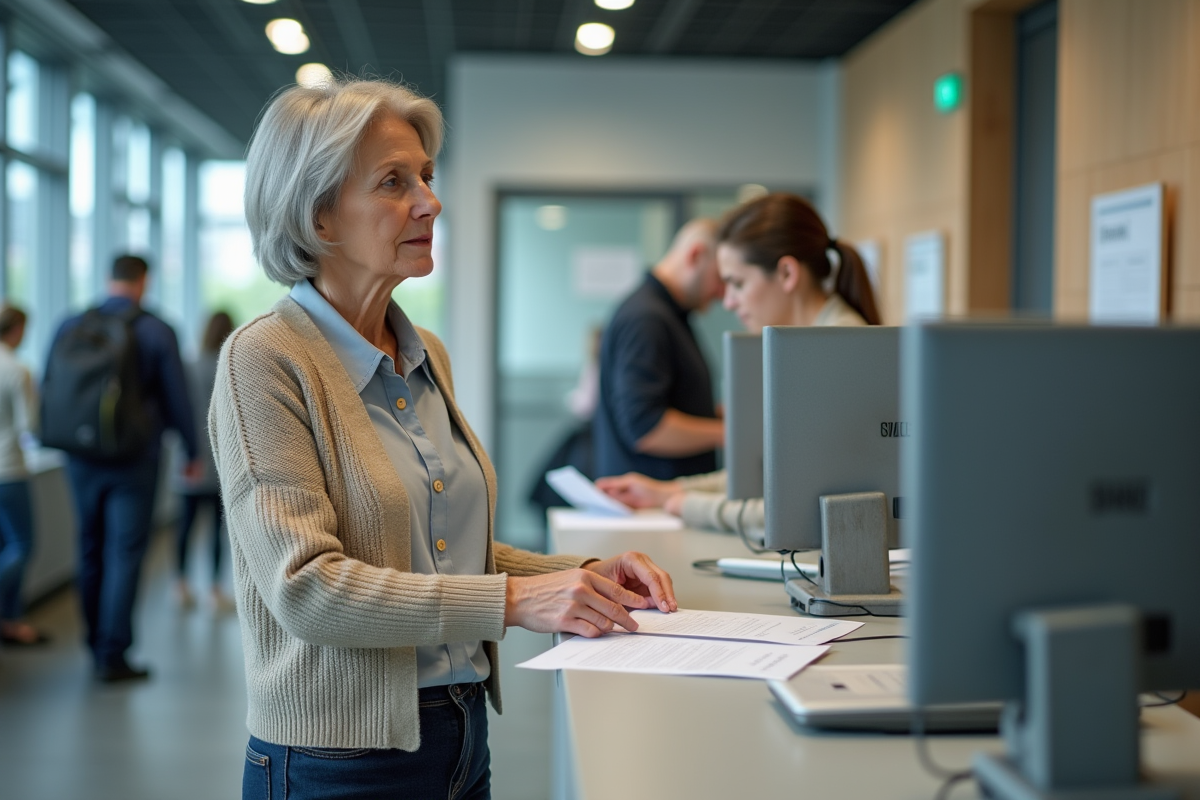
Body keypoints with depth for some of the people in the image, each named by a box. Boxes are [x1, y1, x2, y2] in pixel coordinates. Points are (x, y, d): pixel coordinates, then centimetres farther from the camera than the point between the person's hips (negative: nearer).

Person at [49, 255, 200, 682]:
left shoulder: (70, 326, 2)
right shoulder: (157, 331, -8)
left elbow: (49, 391, 9)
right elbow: (177, 398, -3)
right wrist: (192, 450, 10)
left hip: (81, 456, 4)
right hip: (134, 459, -4)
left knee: (90, 550, 16)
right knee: (125, 554, -1)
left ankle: (96, 644, 27)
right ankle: (112, 655, -2)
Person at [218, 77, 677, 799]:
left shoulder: (429, 357, 9)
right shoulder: (266, 360, -14)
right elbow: (305, 585, -22)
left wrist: (582, 577, -1)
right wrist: (511, 600, -25)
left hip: (464, 737, 7)